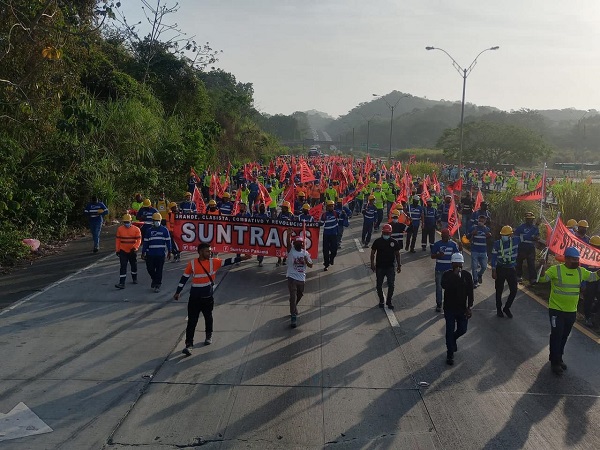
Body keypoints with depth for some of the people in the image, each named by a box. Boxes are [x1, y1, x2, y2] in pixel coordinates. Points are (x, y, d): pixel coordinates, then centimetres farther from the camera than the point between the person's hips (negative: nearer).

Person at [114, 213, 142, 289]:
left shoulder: (136, 229, -7)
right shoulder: (120, 229, -1)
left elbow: (139, 240, -8)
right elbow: (118, 240, 5)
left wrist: (135, 247, -23)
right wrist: (117, 250, 4)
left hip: (132, 251, 0)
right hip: (123, 251, 0)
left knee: (134, 265, 17)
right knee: (123, 266, -8)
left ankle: (134, 279, 39)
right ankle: (121, 283, -12)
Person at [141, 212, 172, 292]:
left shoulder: (164, 230, 2)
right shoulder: (149, 230, 7)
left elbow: (168, 241, 4)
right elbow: (145, 242, 8)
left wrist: (169, 252, 2)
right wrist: (143, 253, 6)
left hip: (161, 254, -2)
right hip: (150, 254, 2)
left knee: (159, 270, 0)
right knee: (150, 268, 3)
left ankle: (158, 285, 8)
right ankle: (155, 279, 31)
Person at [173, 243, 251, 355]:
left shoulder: (214, 262, -4)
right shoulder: (192, 264, -7)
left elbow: (227, 261, -10)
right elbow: (184, 278, 0)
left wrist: (242, 258, -21)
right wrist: (178, 292, 3)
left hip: (208, 297, 2)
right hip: (194, 298, -2)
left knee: (208, 317, 19)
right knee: (192, 321, -3)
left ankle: (209, 336, 41)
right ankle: (189, 344, -1)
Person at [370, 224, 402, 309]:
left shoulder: (394, 242, -3)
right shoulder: (377, 241, -5)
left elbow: (397, 254, 6)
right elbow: (373, 253, 1)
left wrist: (399, 265, 6)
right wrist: (372, 264, -6)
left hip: (390, 267, 0)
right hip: (380, 267, 0)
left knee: (391, 285, -2)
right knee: (379, 285, 8)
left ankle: (389, 301, 14)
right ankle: (381, 300, 25)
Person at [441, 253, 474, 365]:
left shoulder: (467, 275, -4)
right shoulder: (447, 274, -10)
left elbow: (470, 292, 0)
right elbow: (444, 285, -30)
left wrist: (469, 307, -3)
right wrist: (454, 275, -32)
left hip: (462, 308, 3)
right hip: (449, 308, -3)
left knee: (462, 329, 11)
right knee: (450, 330, 0)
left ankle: (452, 340, 45)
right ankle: (450, 355, 13)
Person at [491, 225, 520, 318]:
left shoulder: (516, 240, -5)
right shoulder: (497, 243, -8)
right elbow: (494, 257, -5)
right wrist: (493, 271, -7)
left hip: (511, 269, 1)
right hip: (500, 269, -1)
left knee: (513, 290, 1)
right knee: (499, 290, 9)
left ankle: (507, 308, 21)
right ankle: (499, 309, 25)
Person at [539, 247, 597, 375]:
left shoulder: (581, 271, 3)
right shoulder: (556, 269, -14)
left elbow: (593, 277, 13)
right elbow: (543, 279, -22)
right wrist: (543, 270, -43)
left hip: (572, 311, 6)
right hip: (556, 310, -5)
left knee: (564, 336, 17)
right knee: (556, 335, -1)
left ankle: (558, 358, 33)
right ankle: (555, 362, 11)